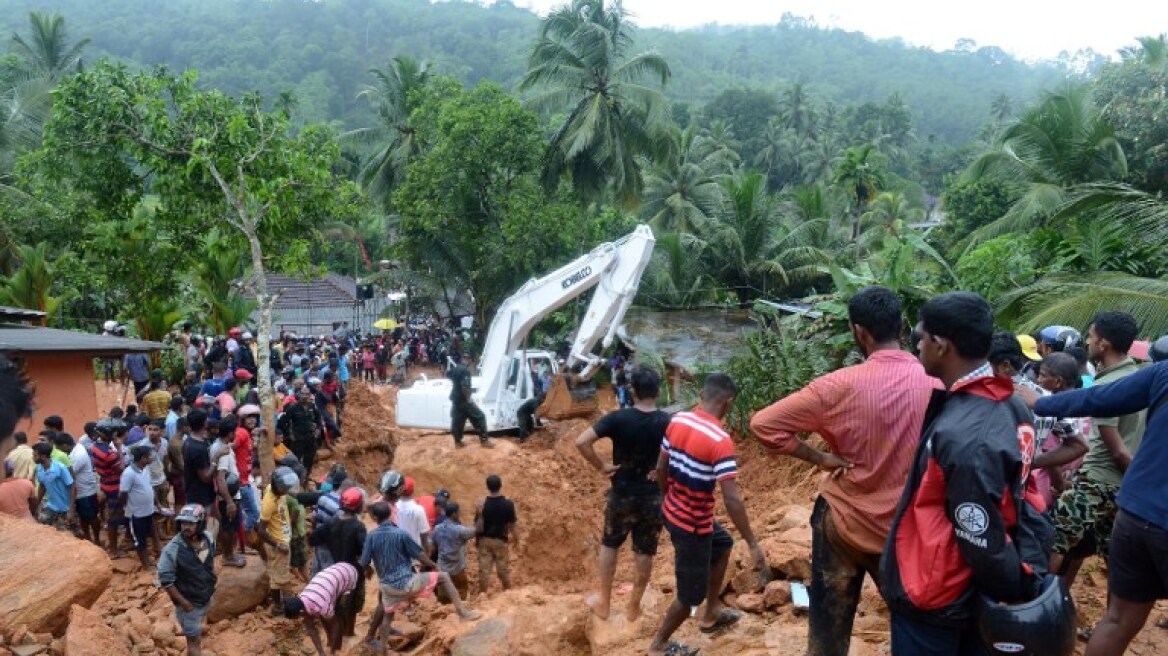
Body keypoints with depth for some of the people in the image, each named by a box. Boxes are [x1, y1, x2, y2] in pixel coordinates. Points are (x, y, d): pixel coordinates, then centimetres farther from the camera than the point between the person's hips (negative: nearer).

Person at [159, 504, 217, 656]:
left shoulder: (209, 538, -12)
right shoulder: (172, 550, -28)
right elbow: (166, 581, -22)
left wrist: (212, 577, 6)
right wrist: (183, 602, -19)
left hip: (206, 598, 6)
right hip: (188, 603, -6)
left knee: (197, 632, 30)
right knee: (194, 640, 5)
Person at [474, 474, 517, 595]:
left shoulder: (481, 503, -13)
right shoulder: (508, 503, -13)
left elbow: (478, 527, -11)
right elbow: (512, 525, -6)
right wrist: (516, 539, 8)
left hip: (484, 540, 0)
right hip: (501, 540, 0)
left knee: (484, 569, 9)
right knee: (504, 569, 15)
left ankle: (482, 593, 13)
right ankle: (508, 591, 29)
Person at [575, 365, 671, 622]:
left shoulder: (618, 418, -13)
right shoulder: (668, 423, -9)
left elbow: (581, 442, -20)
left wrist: (601, 467, -10)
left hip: (622, 495, -1)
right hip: (653, 497, 1)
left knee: (610, 545, 19)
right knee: (645, 552, 14)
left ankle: (603, 602, 27)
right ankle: (634, 606, 26)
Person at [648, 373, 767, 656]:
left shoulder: (676, 420, -4)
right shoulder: (720, 440, -25)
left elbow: (661, 468, 7)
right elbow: (731, 499, -27)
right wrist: (753, 545, -21)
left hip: (672, 512, 8)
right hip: (694, 523, -8)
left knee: (723, 545, 31)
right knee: (691, 593, 12)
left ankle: (712, 614, 42)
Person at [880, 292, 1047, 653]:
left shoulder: (963, 437, -32)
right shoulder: (1011, 406, -2)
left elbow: (984, 543, -25)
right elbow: (1018, 497, 4)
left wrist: (1017, 591, -9)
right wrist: (1030, 579, 4)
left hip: (933, 601, -8)